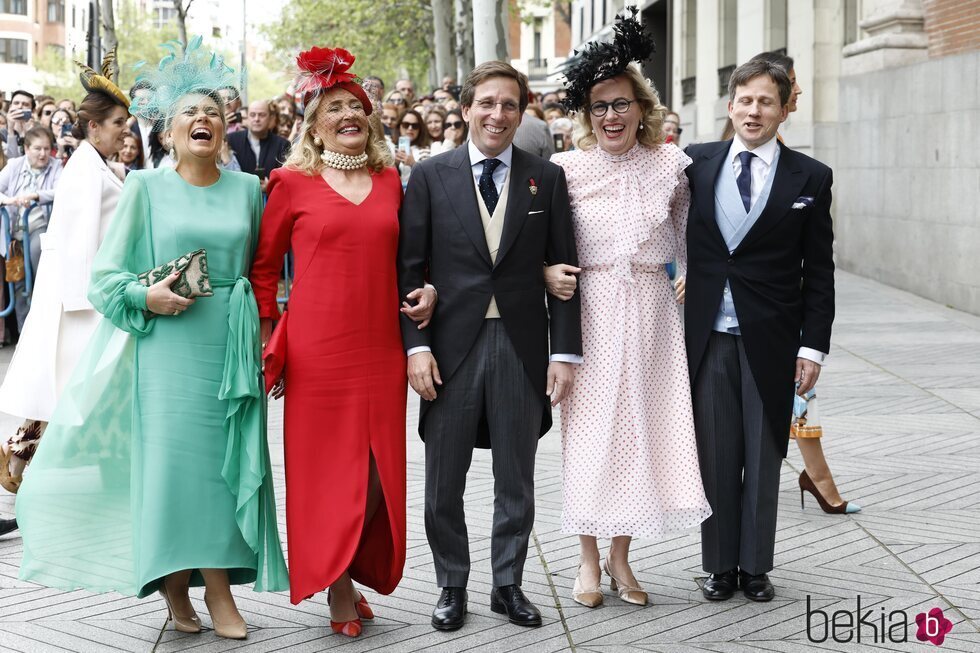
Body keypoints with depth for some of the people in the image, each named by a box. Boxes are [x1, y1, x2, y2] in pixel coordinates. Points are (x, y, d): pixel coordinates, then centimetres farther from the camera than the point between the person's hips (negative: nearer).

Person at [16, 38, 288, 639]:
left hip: (231, 347, 2)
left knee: (227, 460, 1)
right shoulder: (147, 188, 4)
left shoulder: (248, 189, 10)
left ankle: (218, 587, 10)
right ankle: (176, 584, 9)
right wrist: (147, 298, -14)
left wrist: (264, 340, 5)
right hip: (168, 346, -2)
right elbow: (105, 277, 3)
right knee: (172, 456, -4)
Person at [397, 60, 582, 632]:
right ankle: (452, 586, 24)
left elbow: (562, 269, 3)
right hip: (451, 345, 0)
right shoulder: (431, 176, 1)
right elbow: (410, 267, -1)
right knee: (444, 482, 8)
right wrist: (416, 344, -9)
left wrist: (564, 352, -3)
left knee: (517, 481, 10)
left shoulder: (547, 178, 3)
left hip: (521, 347, 1)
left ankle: (509, 585, 25)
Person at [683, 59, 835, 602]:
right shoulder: (697, 163, 3)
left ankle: (755, 566, 20)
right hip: (708, 337, 1)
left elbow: (819, 271, 0)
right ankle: (720, 564, 20)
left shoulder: (810, 178, 0)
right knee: (715, 456, 8)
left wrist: (813, 345, -4)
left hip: (771, 341, -1)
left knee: (763, 457, 8)